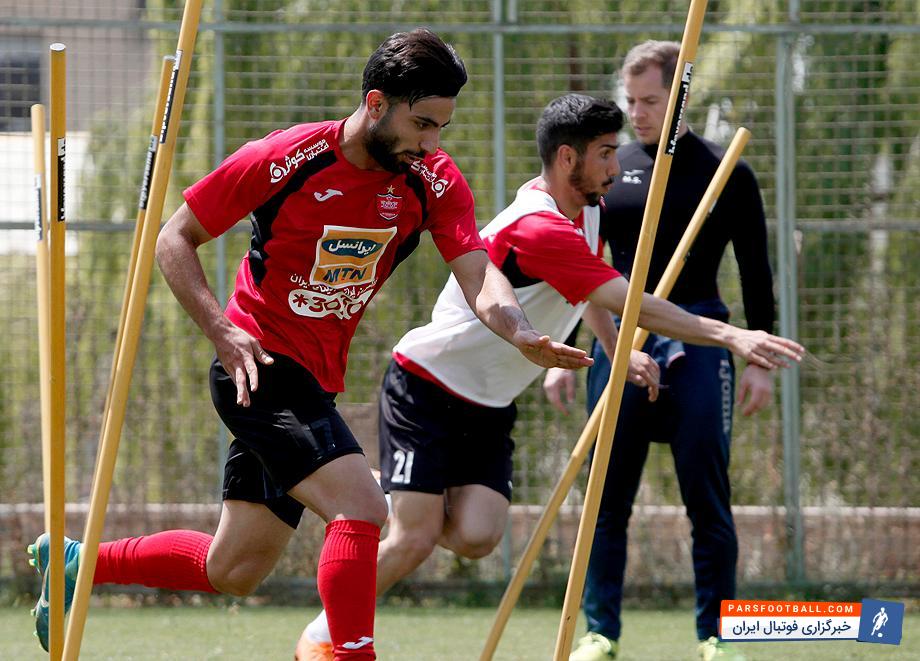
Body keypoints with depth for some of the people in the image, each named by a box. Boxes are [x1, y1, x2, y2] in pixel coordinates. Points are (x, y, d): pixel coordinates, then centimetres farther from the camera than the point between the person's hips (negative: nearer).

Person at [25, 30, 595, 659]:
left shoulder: (435, 181, -5)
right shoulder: (283, 159, -17)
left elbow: (479, 278, -15)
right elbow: (176, 239, -7)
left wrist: (521, 335, -37)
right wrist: (224, 333, -19)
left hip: (317, 381, 7)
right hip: (260, 368, -7)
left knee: (234, 571, 14)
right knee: (361, 506, -24)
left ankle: (74, 564, 33)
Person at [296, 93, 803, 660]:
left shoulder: (588, 210, 4)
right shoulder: (537, 228, -28)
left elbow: (593, 295, 24)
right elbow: (628, 304, -33)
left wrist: (621, 353, 8)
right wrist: (730, 337, -34)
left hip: (489, 407, 8)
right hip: (427, 391, -8)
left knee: (476, 538, -11)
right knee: (415, 541, -15)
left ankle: (383, 491, 19)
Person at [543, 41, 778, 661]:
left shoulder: (726, 173, 3)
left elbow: (756, 272, 6)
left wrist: (760, 360, 1)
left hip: (697, 343, -2)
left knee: (708, 496, -1)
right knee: (608, 497, 1)